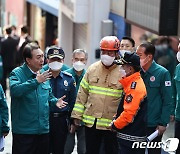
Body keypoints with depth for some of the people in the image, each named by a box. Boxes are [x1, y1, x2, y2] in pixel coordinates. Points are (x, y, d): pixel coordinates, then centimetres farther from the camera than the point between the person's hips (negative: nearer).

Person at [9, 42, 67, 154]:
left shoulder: (44, 74, 11)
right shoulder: (17, 73, -7)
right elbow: (15, 90, -28)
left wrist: (55, 101, 1)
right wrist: (36, 81, -31)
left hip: (44, 129, 6)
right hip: (24, 131, -6)